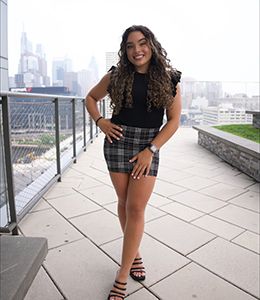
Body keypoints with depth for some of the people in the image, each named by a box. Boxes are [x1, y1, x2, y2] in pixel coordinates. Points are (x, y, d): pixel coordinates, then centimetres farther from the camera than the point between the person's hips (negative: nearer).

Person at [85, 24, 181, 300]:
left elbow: (174, 120, -1)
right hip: (118, 141, 2)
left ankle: (122, 278, 11)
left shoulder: (169, 79, 1)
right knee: (124, 203, 8)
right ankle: (135, 254, 33)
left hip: (149, 145, -1)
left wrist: (150, 150, -11)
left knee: (136, 208, -4)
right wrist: (100, 121, -2)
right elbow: (90, 97, 17)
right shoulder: (116, 75, 4)